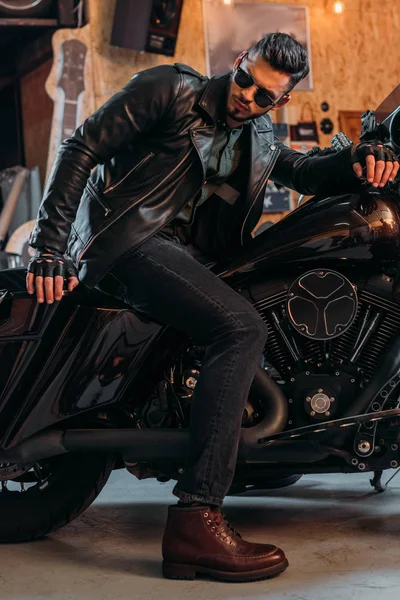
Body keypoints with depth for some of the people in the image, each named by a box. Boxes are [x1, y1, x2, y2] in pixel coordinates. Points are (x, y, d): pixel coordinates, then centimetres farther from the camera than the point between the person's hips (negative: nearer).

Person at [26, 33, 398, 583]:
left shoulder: (257, 140, 21)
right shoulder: (169, 89, -1)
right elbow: (83, 147, -5)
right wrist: (50, 244, -13)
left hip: (187, 254, 8)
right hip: (123, 239, -8)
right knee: (243, 327, -28)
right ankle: (195, 521, -34)